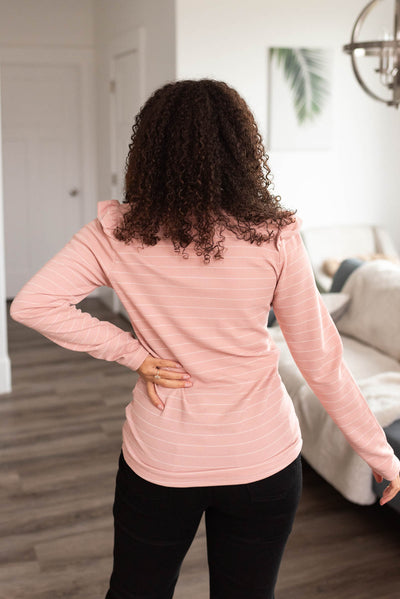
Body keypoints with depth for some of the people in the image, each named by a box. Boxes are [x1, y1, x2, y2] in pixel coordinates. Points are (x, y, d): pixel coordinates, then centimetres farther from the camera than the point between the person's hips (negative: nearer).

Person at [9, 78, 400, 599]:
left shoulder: (118, 233, -11)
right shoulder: (275, 238, -14)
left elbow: (30, 304, -14)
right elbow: (321, 362, -10)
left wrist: (132, 352, -10)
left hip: (158, 461, 1)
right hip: (262, 463, 0)